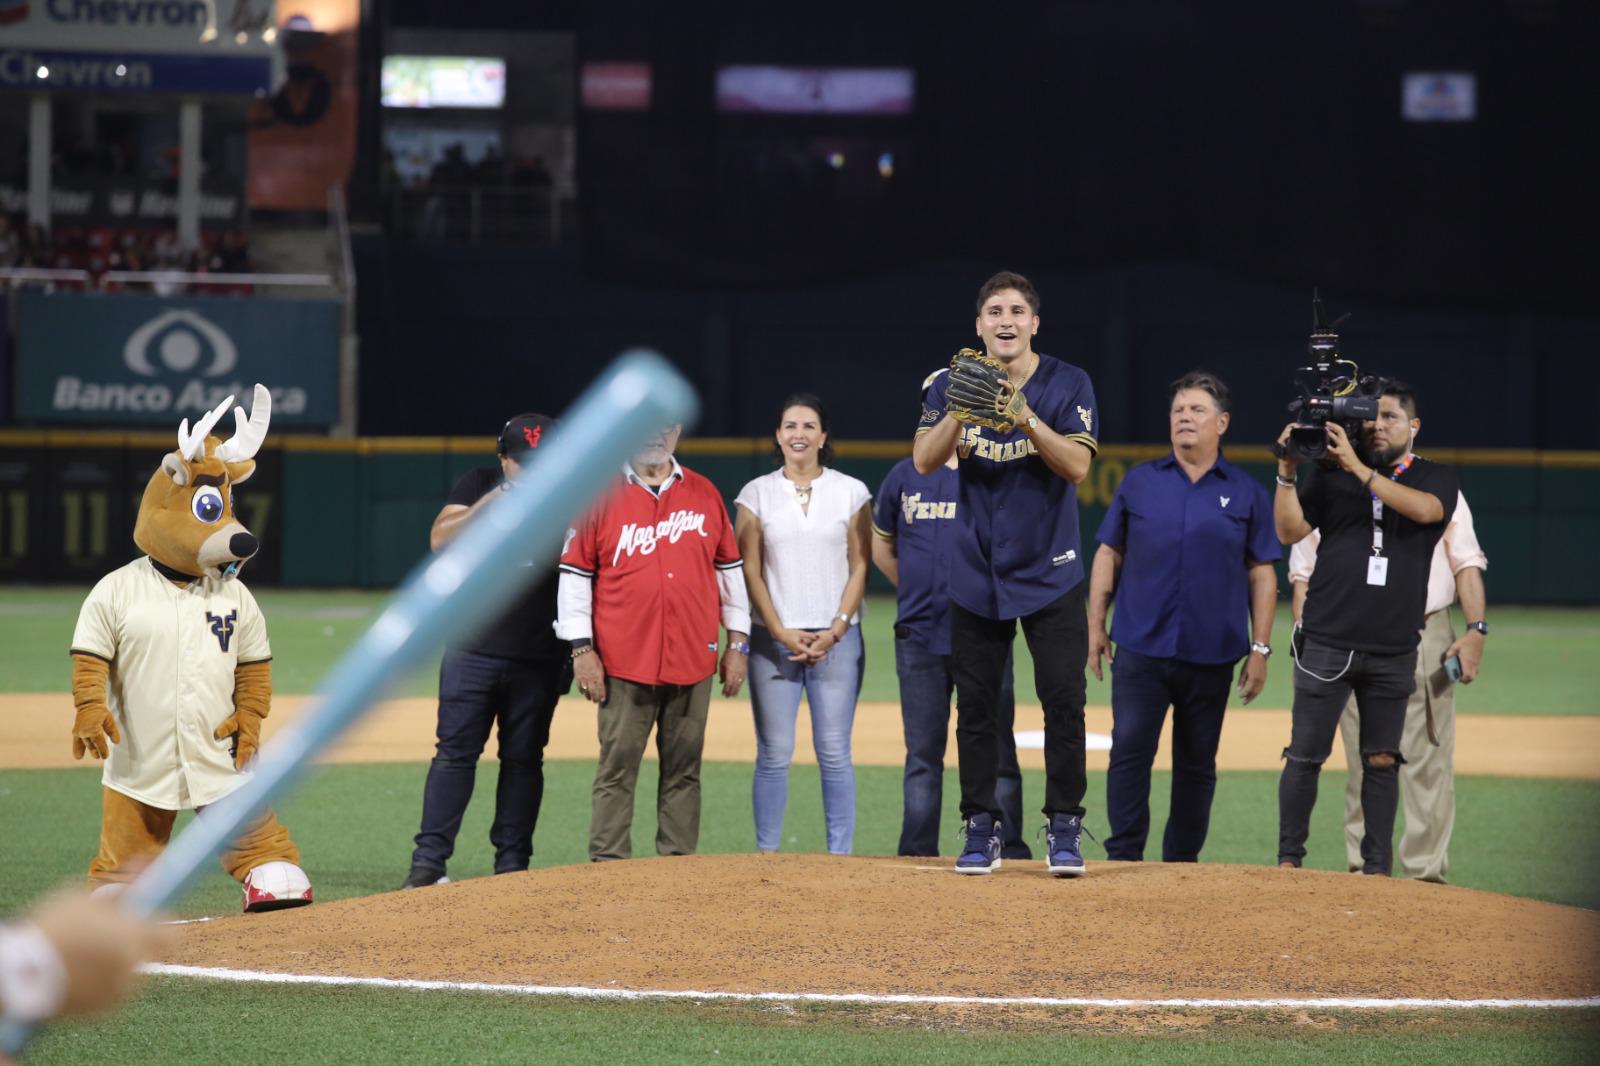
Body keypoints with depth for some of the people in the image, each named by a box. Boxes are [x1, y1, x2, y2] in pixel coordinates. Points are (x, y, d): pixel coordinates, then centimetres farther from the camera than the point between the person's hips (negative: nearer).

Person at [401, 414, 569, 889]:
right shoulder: (479, 484, 5)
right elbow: (441, 540, -8)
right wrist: (492, 502, -18)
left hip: (539, 657, 1)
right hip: (473, 649, -1)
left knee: (523, 759, 5)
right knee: (455, 751, -3)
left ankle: (512, 864, 11)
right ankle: (428, 859, -3)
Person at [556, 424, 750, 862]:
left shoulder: (704, 494, 11)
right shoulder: (600, 496, 2)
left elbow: (729, 568, 14)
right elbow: (575, 574, 1)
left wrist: (738, 641, 9)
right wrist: (582, 649, -5)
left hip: (693, 660, 3)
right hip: (625, 663, -2)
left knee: (683, 772, 4)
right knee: (617, 769, -4)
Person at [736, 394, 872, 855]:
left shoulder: (851, 492, 7)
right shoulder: (757, 493, 7)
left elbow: (860, 568, 5)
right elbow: (750, 571, 3)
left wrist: (836, 630, -7)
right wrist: (781, 632, -8)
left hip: (837, 639, 0)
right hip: (773, 639, 0)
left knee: (834, 751, -4)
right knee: (774, 753, -3)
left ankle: (841, 853, -1)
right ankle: (766, 852, 2)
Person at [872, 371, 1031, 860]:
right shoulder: (904, 476, 10)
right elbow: (881, 548, 19)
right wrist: (918, 592, 12)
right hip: (919, 638, 2)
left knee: (996, 753, -2)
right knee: (922, 756, 6)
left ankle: (1011, 855, 2)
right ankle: (917, 858, 10)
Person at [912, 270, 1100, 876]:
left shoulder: (1069, 385, -4)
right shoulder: (952, 386, 1)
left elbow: (1077, 466, -16)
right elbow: (925, 461, -12)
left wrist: (1025, 417, -28)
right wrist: (961, 409, -28)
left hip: (1050, 572, -2)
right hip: (977, 573, 2)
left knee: (1064, 701, -8)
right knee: (975, 706, 3)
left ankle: (1063, 830, 0)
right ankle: (981, 830, 11)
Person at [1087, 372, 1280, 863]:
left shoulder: (1246, 493, 6)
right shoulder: (1140, 482, 8)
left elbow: (1262, 575, 6)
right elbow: (1109, 555, 10)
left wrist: (1260, 648, -1)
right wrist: (1095, 626, 3)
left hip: (1210, 656, 0)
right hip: (1140, 651, 0)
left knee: (1197, 763, 6)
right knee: (1129, 751, -8)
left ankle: (1182, 865, 14)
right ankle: (1123, 859, -5)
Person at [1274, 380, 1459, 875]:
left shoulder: (1436, 479, 6)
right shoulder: (1332, 473, 7)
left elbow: (1424, 509, -16)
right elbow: (1290, 531, 0)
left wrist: (1358, 468, -20)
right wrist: (1287, 472, -13)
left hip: (1393, 650, 0)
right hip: (1327, 644, 0)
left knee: (1382, 760, 5)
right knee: (1305, 755, -1)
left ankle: (1377, 868, 10)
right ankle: (1288, 860, 6)